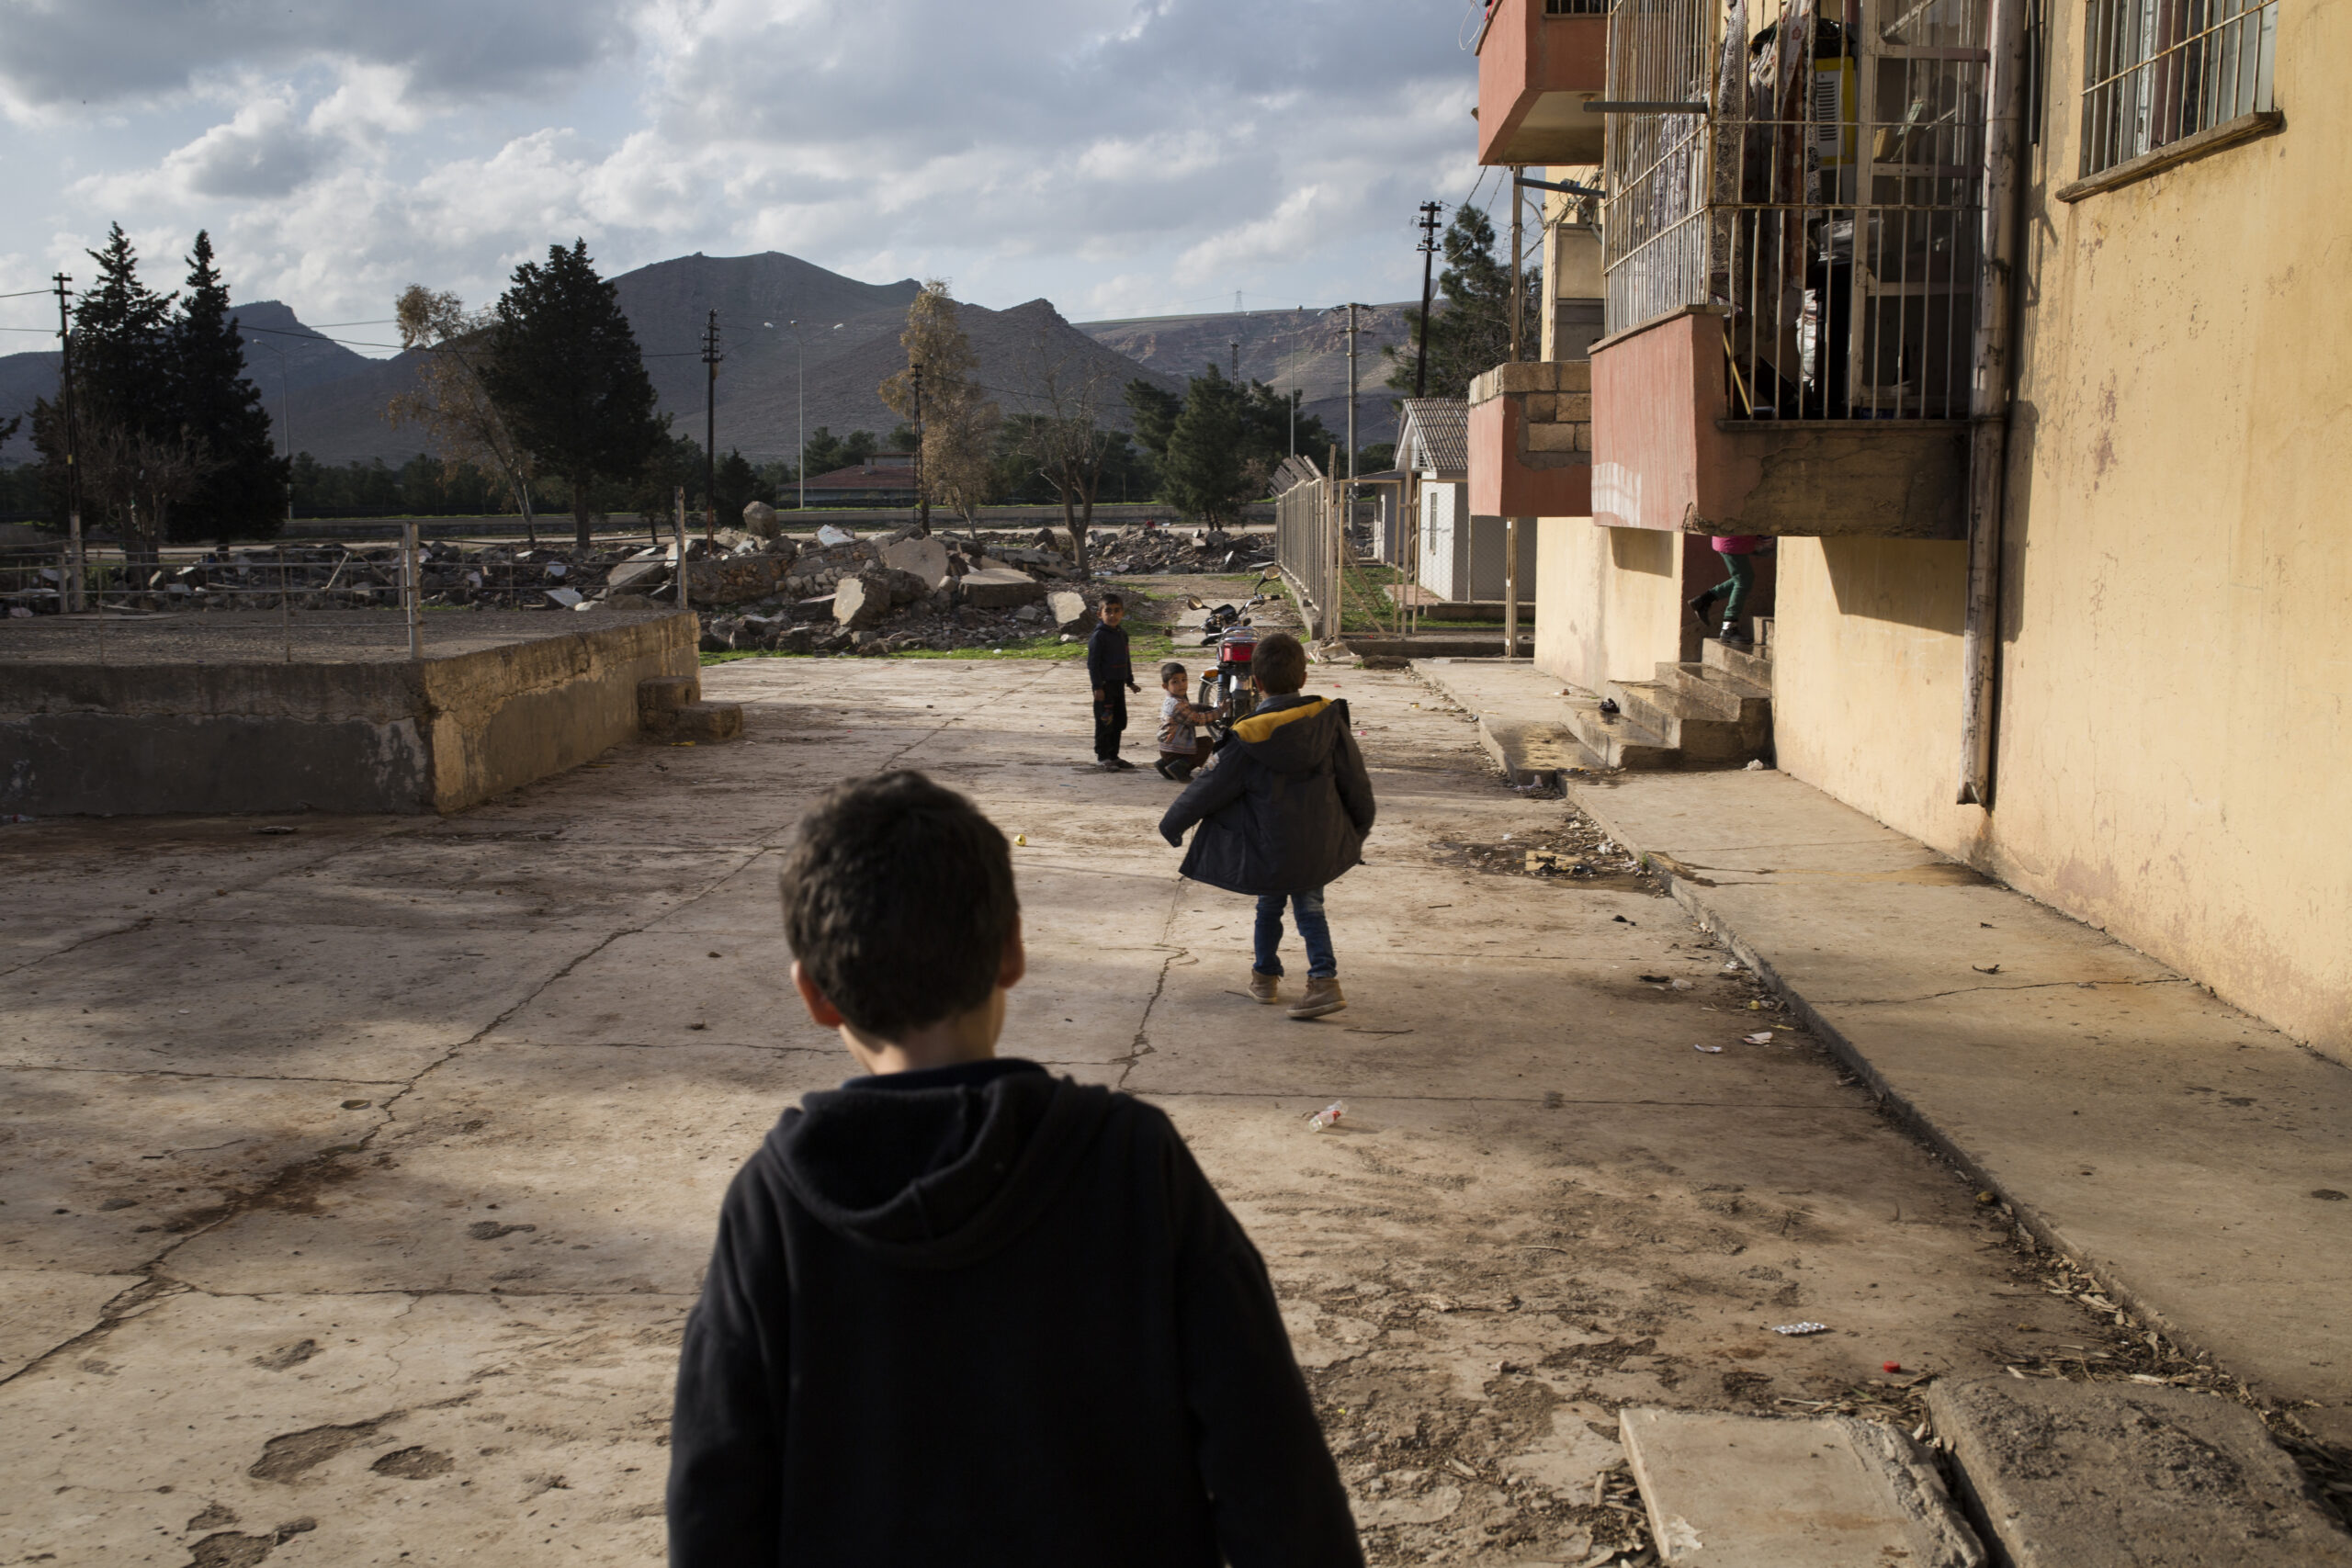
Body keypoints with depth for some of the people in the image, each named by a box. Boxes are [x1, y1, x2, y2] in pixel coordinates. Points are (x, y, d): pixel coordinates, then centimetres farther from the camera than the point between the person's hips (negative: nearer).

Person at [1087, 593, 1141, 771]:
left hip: (1118, 684, 8)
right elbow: (1093, 662, -15)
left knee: (1120, 721, 12)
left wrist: (1130, 682, 21)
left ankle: (1113, 756, 21)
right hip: (1104, 686, -8)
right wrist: (1098, 687, -19)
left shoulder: (1122, 635, 12)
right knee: (1105, 722, -4)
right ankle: (1102, 757, 4)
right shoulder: (1099, 636, -12)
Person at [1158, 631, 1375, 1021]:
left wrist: (1173, 824, 7)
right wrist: (1361, 823, 18)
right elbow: (1354, 779, 1)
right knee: (1310, 906, 15)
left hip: (1272, 849, -2)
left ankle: (1266, 976, 33)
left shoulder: (1249, 737, -16)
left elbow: (1210, 787, -7)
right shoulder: (1328, 718, -9)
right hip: (1323, 843, 2)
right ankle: (1324, 979, 3)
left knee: (1270, 905, 19)